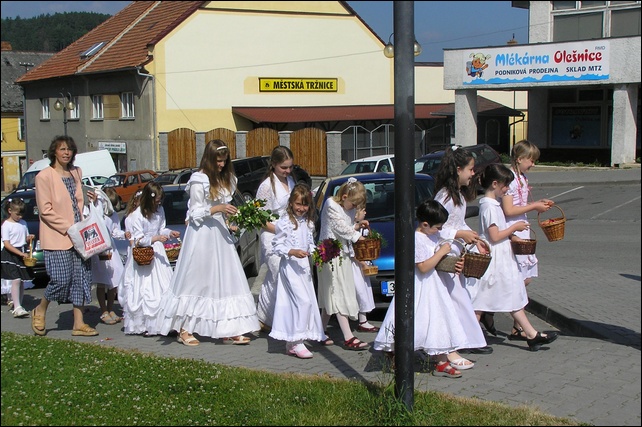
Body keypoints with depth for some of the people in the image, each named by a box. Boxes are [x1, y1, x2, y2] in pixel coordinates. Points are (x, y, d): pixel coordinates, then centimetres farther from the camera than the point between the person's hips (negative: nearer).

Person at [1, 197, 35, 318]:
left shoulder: (23, 223, 11)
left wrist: (29, 238, -3)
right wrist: (21, 253, -21)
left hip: (23, 255, 6)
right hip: (10, 255, -6)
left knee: (22, 281, 8)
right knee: (16, 280, -16)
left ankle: (19, 306, 17)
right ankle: (17, 308, -19)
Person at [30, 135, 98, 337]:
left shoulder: (76, 172, 13)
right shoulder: (44, 176, -7)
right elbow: (45, 210, -11)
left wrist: (90, 199, 6)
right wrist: (67, 228, -16)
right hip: (56, 237, -6)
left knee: (82, 278, 3)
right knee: (61, 279, -9)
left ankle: (79, 323, 9)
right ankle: (40, 311, 18)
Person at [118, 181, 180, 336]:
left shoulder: (160, 210, 5)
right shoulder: (137, 215, -14)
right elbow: (138, 239, -14)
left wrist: (170, 233, -3)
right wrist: (155, 238, -25)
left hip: (158, 253, 6)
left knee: (164, 289, 2)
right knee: (145, 291, -5)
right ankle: (143, 325, 0)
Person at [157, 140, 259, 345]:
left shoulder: (225, 179, 13)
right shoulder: (199, 180, -10)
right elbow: (195, 212, -10)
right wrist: (218, 208, -21)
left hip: (220, 232, 7)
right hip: (202, 234, -7)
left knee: (226, 280, 3)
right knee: (196, 280, -1)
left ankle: (229, 330, 5)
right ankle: (184, 329, 9)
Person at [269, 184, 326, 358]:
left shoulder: (308, 222, 12)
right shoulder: (285, 222, -9)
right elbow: (277, 245, -9)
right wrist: (292, 252, -22)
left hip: (304, 265, 7)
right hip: (290, 266, -7)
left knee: (304, 303, 7)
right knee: (303, 301, -15)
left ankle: (291, 342, 16)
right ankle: (296, 342, -9)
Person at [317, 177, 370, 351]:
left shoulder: (345, 208, 14)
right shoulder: (331, 205, -12)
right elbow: (341, 227, -15)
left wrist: (357, 225, 1)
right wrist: (358, 236, -7)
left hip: (343, 255, 9)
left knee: (330, 297, 12)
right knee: (338, 296, -9)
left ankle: (322, 332, 19)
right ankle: (348, 338, -12)